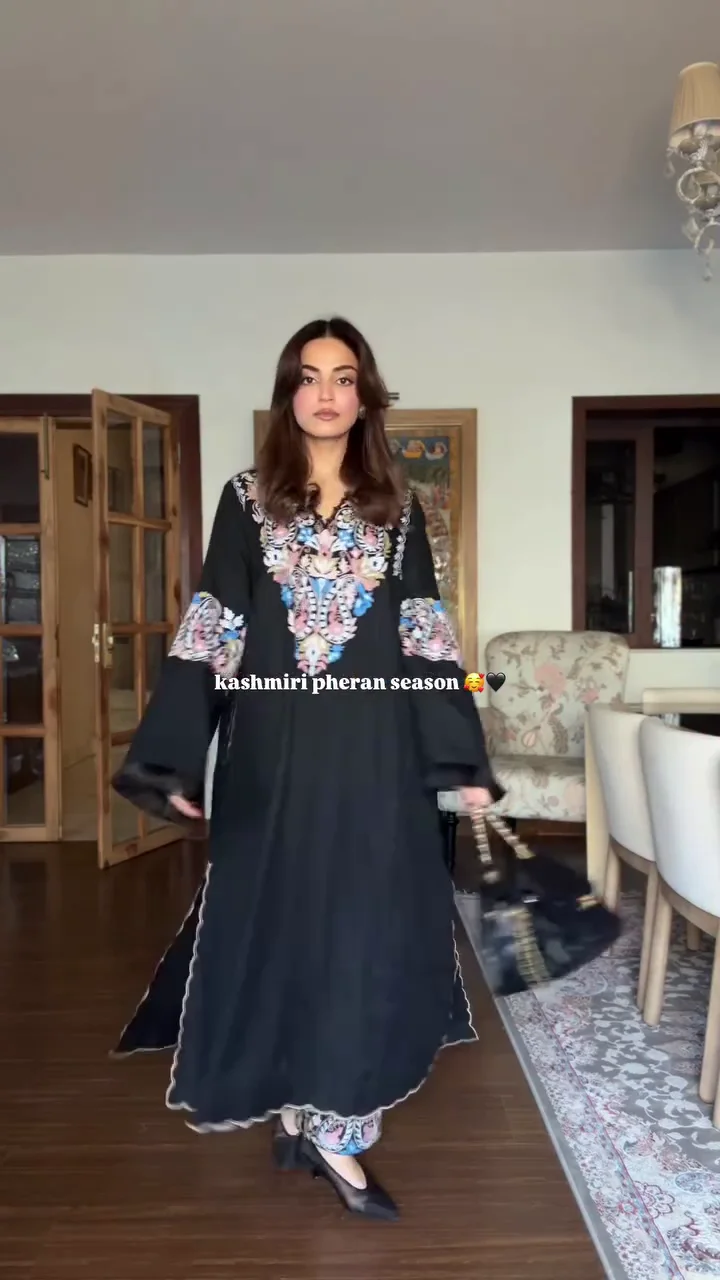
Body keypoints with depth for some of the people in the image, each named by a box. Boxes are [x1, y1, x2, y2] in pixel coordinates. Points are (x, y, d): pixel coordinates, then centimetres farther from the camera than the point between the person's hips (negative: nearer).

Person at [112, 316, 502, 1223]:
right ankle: (298, 1111, 29)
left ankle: (328, 1125, 20)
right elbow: (209, 631, 0)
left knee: (365, 928, 4)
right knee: (277, 921, 8)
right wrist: (175, 762, -6)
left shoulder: (397, 510, 8)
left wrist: (463, 762, 0)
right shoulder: (246, 500, 5)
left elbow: (426, 638, 4)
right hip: (272, 750, -1)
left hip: (374, 751, 1)